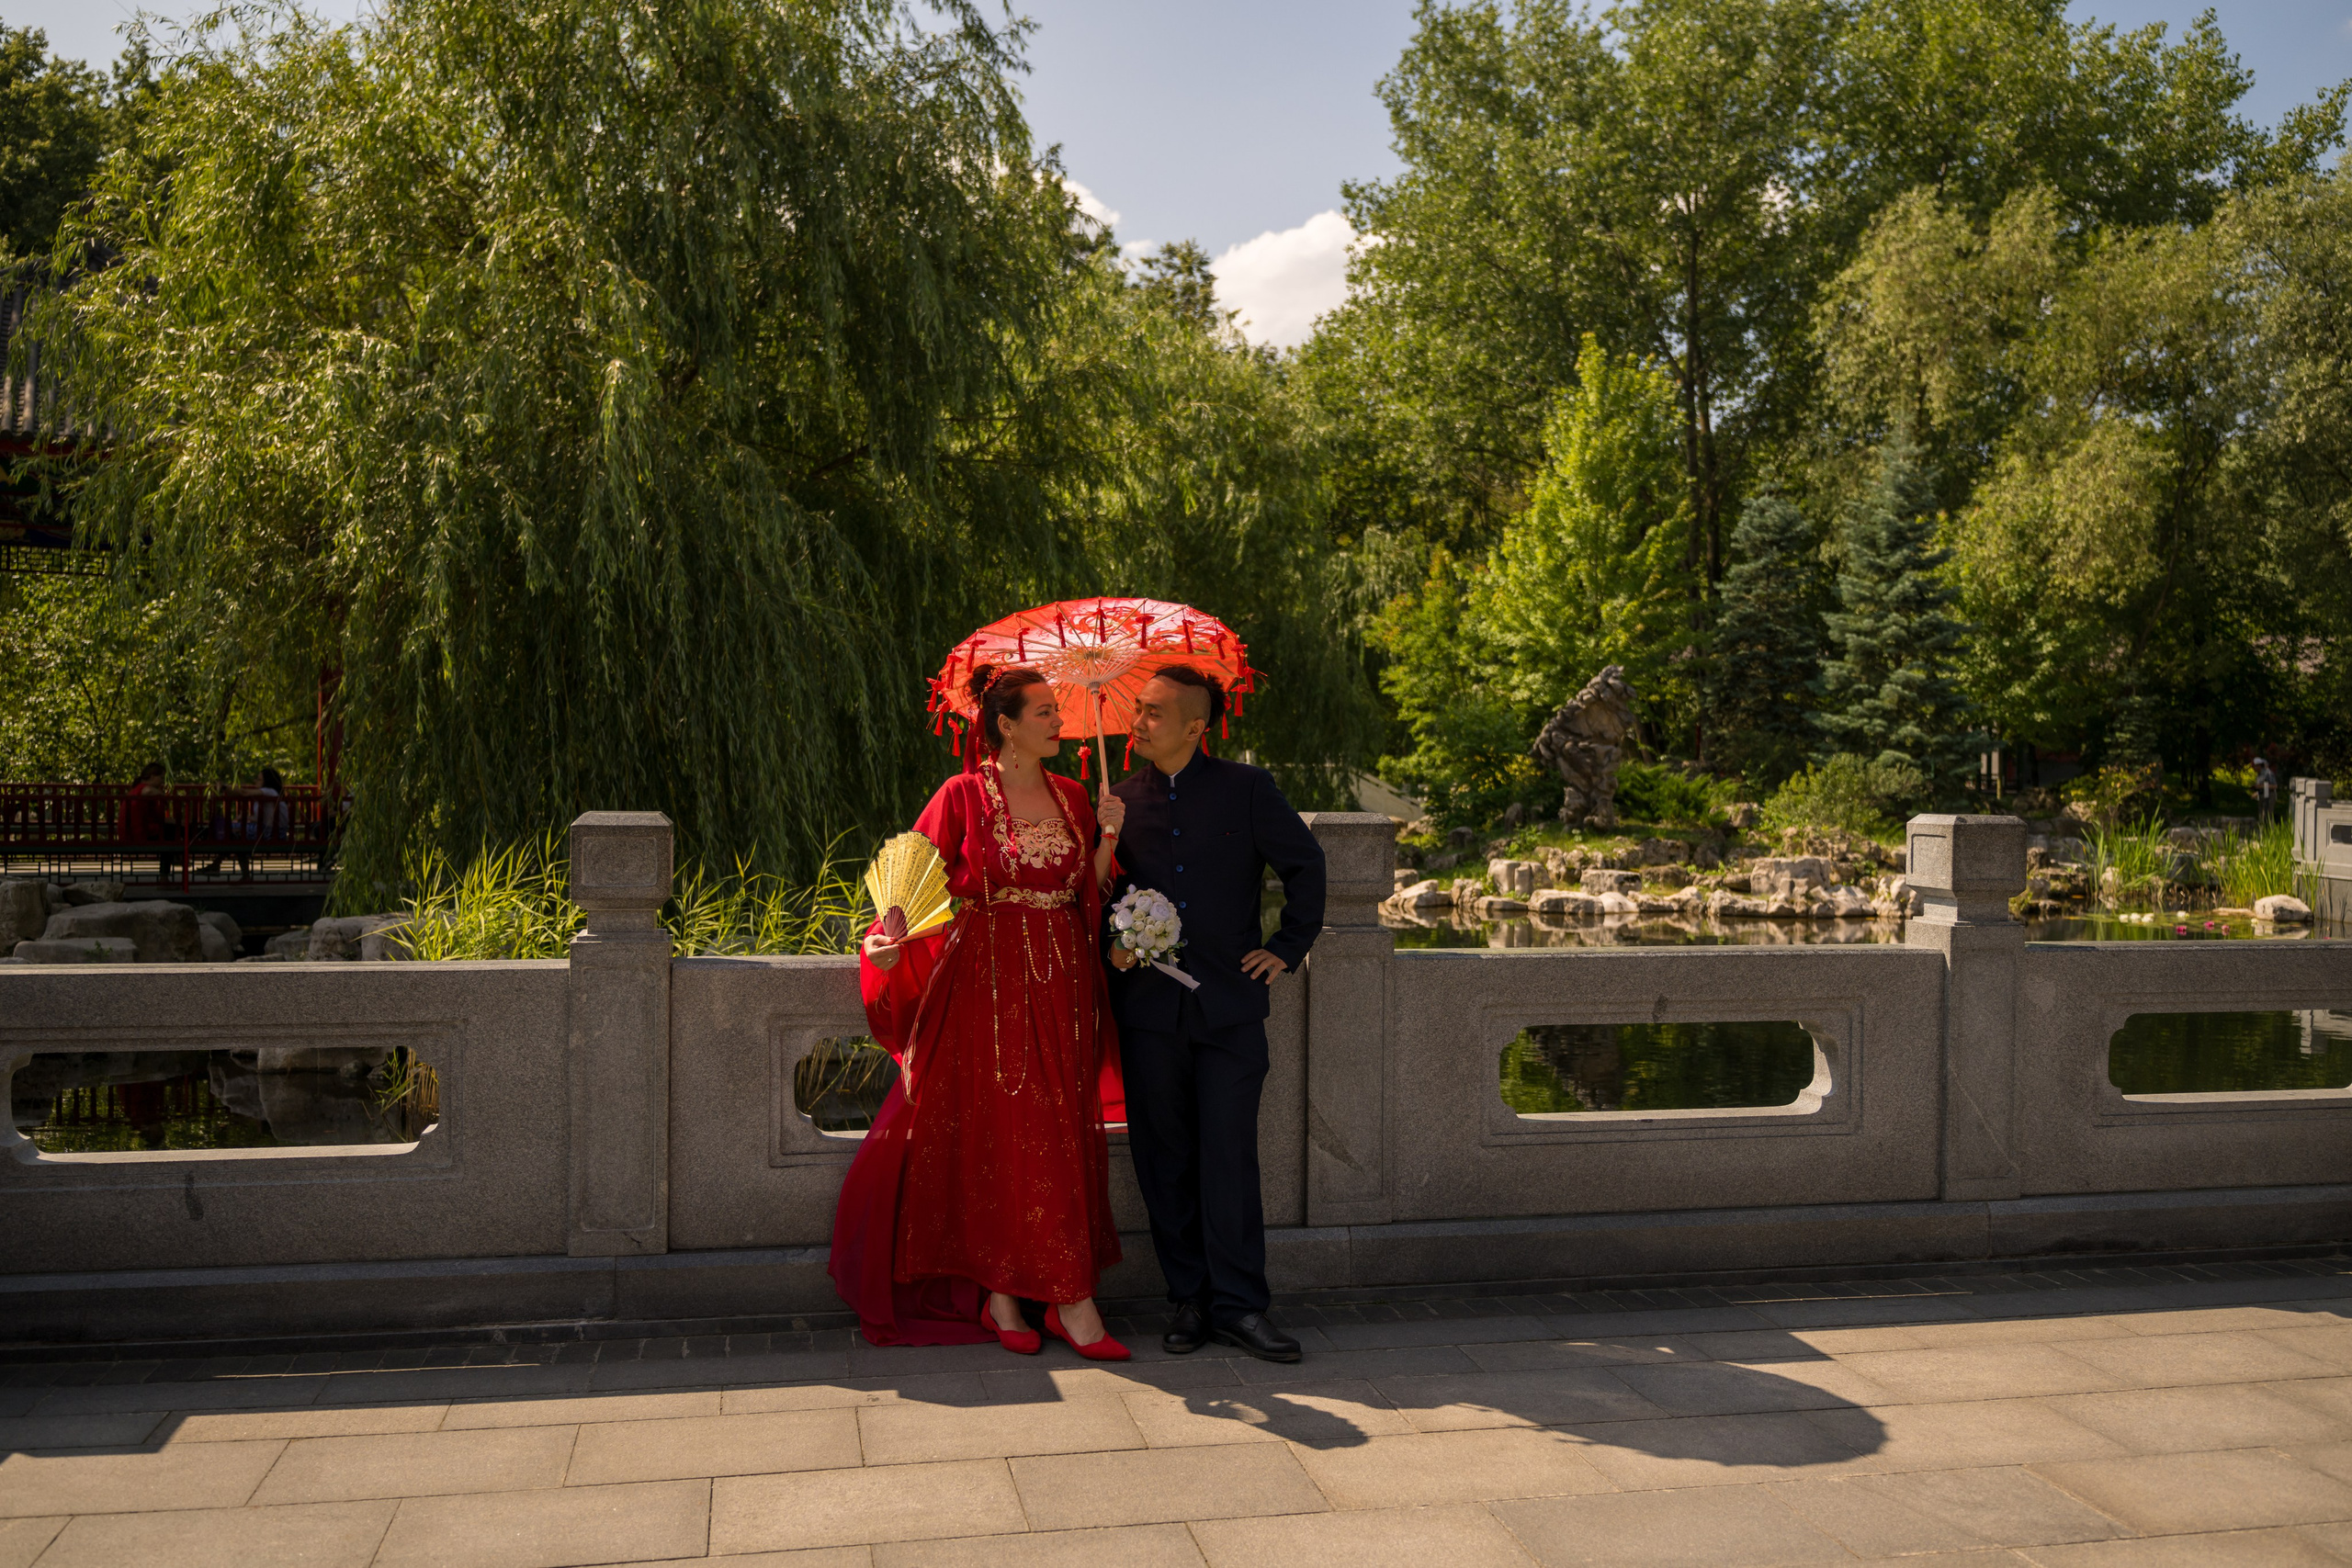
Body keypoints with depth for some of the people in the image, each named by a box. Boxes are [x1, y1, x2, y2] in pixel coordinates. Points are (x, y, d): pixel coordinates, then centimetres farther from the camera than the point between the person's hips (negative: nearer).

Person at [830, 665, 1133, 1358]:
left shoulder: (1070, 796, 11)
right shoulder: (963, 796, -2)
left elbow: (1090, 893, 9)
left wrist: (1109, 834, -4)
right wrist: (891, 940, -23)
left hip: (1059, 988, 4)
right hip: (988, 985, -4)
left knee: (1062, 1138, 4)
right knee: (994, 1137, -2)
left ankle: (1069, 1298, 9)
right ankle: (1000, 1294, 6)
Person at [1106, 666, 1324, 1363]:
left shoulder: (1246, 788, 1)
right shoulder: (1121, 799, 7)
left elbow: (1305, 863, 10)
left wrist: (1289, 947, 7)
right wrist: (1111, 941, -1)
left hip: (1230, 1001, -2)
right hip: (1150, 1004, 2)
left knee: (1229, 1155, -3)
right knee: (1165, 1157, 6)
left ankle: (1238, 1304, 7)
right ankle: (1188, 1298, 18)